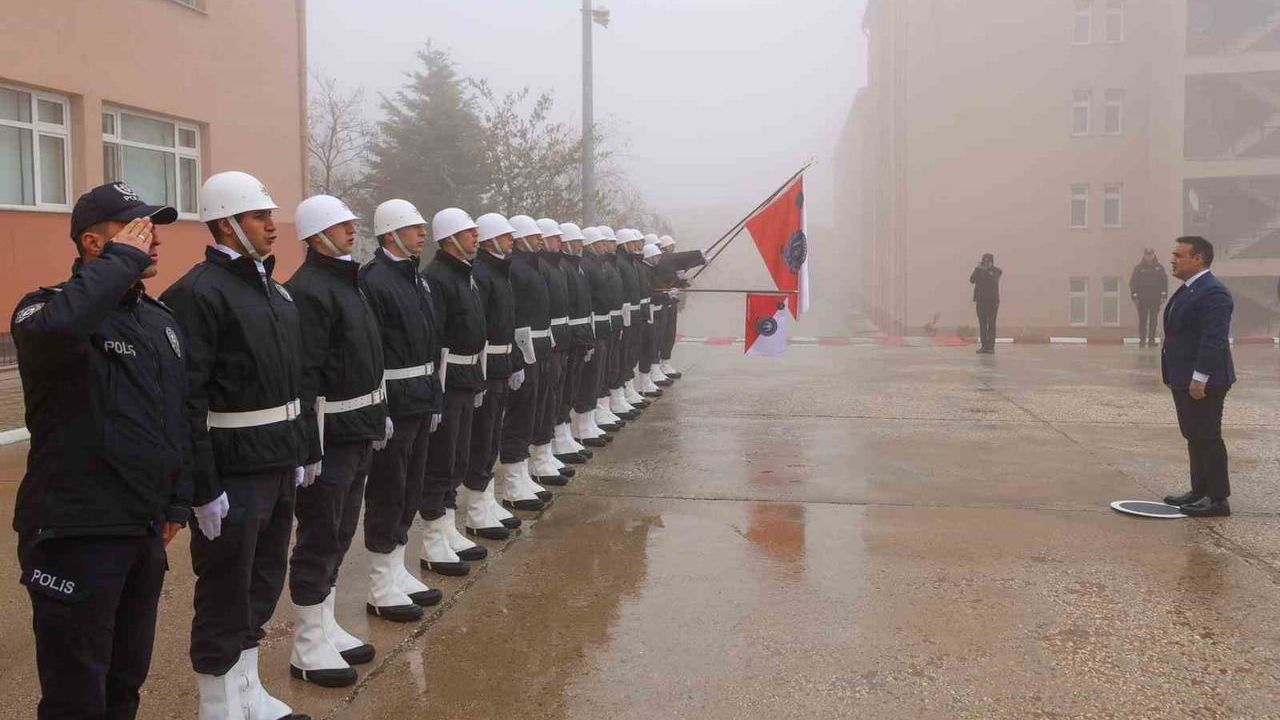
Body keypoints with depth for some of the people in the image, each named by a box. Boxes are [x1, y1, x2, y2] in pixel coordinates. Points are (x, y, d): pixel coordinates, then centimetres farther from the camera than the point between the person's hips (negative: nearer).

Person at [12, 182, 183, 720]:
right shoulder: (49, 309, -12)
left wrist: (177, 501, 17)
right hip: (76, 533, -7)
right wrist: (123, 258, -27)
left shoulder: (162, 320, 10)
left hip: (146, 529, 7)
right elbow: (55, 327, -40)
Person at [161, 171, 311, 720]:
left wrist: (303, 453, 16)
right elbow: (186, 401, -20)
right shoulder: (197, 294, -15)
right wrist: (203, 488, -21)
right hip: (233, 474, -8)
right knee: (224, 596, 5)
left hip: (279, 468, 8)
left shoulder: (275, 291, 12)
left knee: (262, 586, 19)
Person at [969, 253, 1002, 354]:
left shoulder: (996, 271, 2)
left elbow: (993, 280, -17)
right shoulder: (979, 270, 10)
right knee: (982, 324, 2)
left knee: (991, 324, -6)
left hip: (992, 301, -3)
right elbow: (972, 280, -5)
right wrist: (977, 269, -11)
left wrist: (985, 270, -19)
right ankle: (984, 346, 5)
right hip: (980, 300, 3)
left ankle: (991, 346, -6)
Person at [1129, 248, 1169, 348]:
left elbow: (1165, 281, 6)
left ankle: (1151, 340, 7)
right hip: (1142, 299, -1)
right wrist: (1134, 296, -4)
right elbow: (1133, 282, 2)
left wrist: (1164, 296, 0)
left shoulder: (1159, 267, 6)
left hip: (1155, 298, 1)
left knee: (1153, 320, 3)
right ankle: (1142, 340, 3)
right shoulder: (1138, 268, 3)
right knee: (1142, 320, -1)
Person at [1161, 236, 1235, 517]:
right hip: (1184, 380, 10)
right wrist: (1173, 376, 20)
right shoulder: (1187, 291, 15)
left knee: (1207, 438, -4)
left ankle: (1218, 499, 4)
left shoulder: (1213, 292, -17)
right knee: (1194, 437, 15)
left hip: (1203, 382, -10)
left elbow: (1214, 340, -23)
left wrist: (1200, 377, -25)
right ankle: (1200, 491, 24)